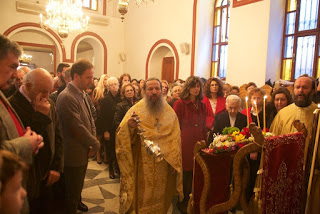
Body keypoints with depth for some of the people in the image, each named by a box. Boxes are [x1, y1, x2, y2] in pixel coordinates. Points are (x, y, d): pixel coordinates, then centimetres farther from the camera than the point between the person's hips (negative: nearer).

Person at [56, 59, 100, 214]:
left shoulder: (82, 94, 5)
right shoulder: (66, 97, -25)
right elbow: (77, 127, -26)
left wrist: (93, 139, 0)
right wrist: (95, 143, -14)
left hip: (84, 150, 9)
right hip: (74, 153, -9)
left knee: (79, 184, 30)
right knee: (72, 190, 10)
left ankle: (77, 201, 51)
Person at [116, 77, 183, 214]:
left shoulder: (170, 112, 2)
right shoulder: (136, 110, -6)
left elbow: (175, 139, 3)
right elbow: (122, 136, -14)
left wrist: (174, 162, -3)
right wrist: (129, 126, -34)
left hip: (164, 166, 3)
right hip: (142, 167, -2)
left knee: (160, 197, 16)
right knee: (142, 198, 8)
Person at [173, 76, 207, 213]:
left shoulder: (202, 105, 10)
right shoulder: (179, 104, -6)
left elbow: (203, 127, 14)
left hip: (198, 143, 5)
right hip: (184, 144, -4)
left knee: (192, 174, 11)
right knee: (184, 173, 5)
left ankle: (186, 201, 31)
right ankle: (181, 203, 26)